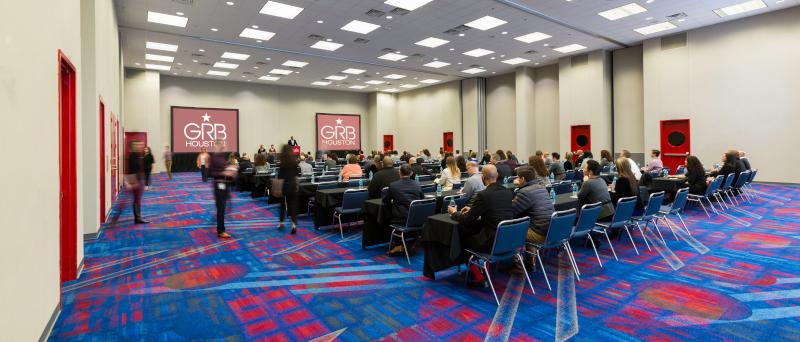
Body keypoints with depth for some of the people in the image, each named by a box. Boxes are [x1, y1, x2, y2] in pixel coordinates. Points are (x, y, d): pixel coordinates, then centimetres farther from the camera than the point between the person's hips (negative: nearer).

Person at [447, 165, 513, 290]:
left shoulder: (483, 195, -18)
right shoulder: (508, 192, 4)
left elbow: (466, 220, -11)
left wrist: (453, 213, 9)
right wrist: (472, 209, 22)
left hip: (493, 242, -7)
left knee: (462, 240, 14)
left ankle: (479, 279, 15)